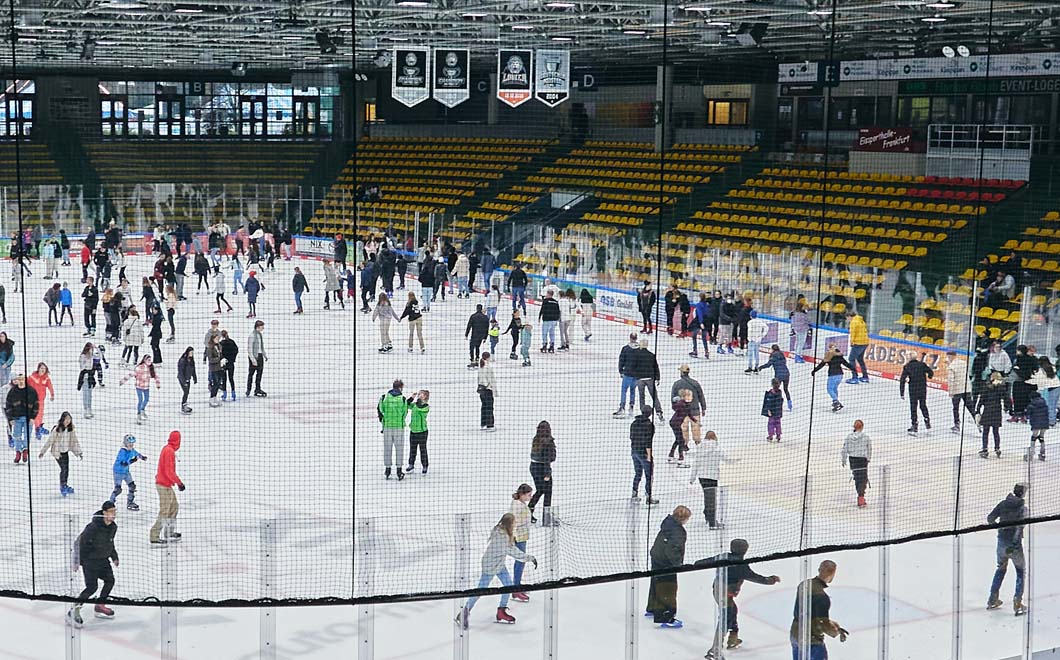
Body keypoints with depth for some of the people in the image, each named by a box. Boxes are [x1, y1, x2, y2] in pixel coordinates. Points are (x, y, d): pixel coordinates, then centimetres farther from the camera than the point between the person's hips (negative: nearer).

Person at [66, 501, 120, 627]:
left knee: (110, 580, 12)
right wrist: (77, 561, -21)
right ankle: (74, 611, -5)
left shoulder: (113, 527, 0)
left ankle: (99, 607, 28)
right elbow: (80, 542, -21)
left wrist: (114, 557, 23)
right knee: (92, 587, -13)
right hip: (89, 560, -8)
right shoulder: (93, 527, -25)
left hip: (103, 559, 8)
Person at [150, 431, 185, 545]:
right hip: (164, 485, -10)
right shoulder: (169, 451, -20)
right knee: (164, 512, -9)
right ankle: (154, 537, -8)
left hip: (166, 485, 10)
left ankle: (170, 533, 29)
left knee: (174, 507, 20)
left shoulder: (167, 449, 10)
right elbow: (169, 471, -23)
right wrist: (179, 483, -18)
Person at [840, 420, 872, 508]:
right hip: (862, 459, -3)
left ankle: (860, 497, 28)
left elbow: (845, 449, -1)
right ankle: (861, 498, -14)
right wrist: (869, 458, 16)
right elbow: (869, 449, 0)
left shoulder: (848, 436, -3)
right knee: (863, 478, 1)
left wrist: (844, 460, 9)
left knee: (857, 478, 16)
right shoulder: (866, 436, -9)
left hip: (852, 459, 3)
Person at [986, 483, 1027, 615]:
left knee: (1001, 569, 24)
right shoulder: (1022, 507, -10)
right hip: (1014, 543, -4)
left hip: (1001, 541, 4)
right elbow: (1020, 526, -22)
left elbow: (990, 518, 2)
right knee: (1021, 571, 12)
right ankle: (1018, 603, 1)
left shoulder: (1003, 504, 2)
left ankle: (993, 599, 25)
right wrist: (1015, 543, -25)